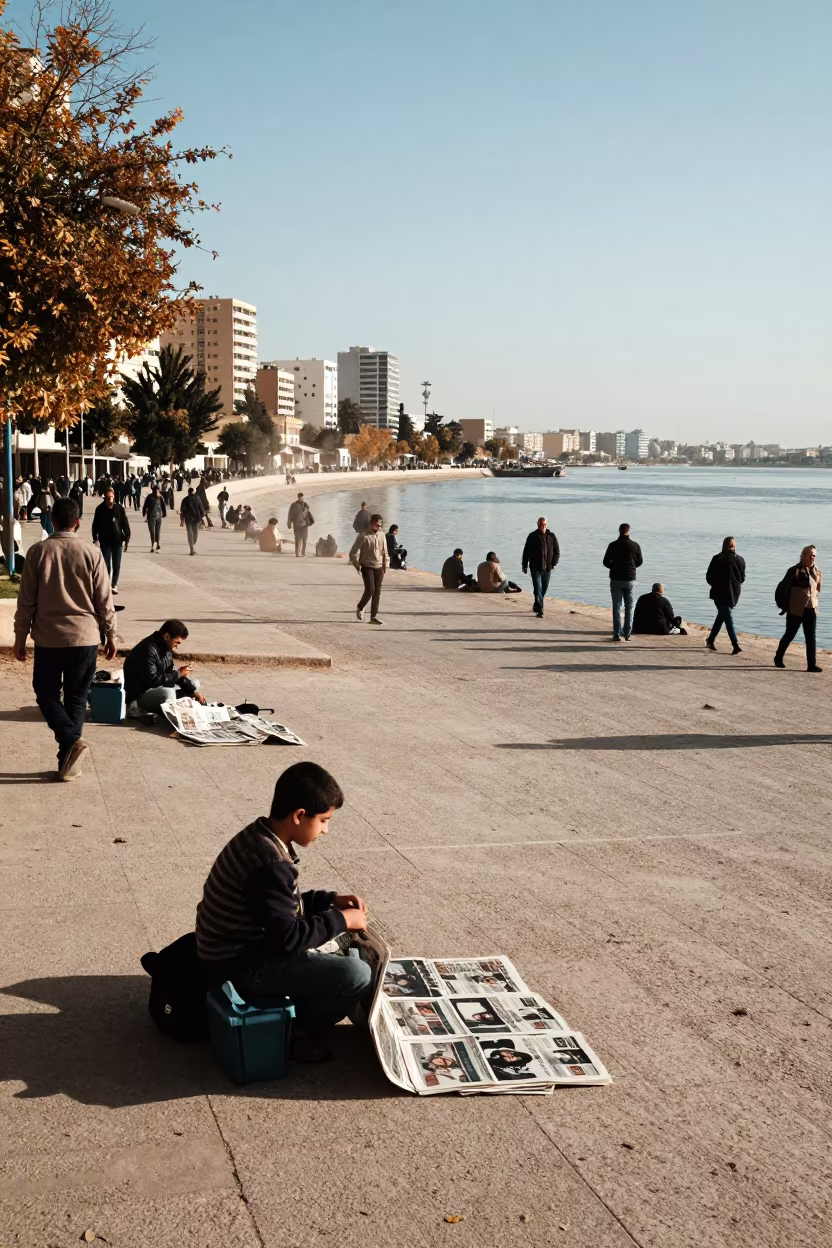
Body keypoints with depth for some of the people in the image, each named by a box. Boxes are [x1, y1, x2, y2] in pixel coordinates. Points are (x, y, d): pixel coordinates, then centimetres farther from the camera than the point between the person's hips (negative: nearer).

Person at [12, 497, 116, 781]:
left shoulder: (37, 551, -5)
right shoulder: (92, 554, -5)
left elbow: (26, 600, -2)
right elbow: (104, 600, -1)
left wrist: (20, 637, 7)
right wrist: (110, 635, 11)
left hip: (48, 638, -1)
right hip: (85, 637, 1)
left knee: (46, 694, 14)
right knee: (76, 699, 11)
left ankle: (71, 741, -9)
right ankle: (68, 762, 12)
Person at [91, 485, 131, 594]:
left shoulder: (119, 508, -6)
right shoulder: (100, 509, -4)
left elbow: (125, 524, -3)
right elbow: (95, 525, 0)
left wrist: (127, 539, -5)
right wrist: (95, 538, -4)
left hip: (117, 540, 0)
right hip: (105, 541, 0)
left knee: (116, 564, 6)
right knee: (106, 564, 2)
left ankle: (114, 584, 19)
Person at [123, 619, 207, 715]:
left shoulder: (165, 647, 4)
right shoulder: (148, 649, -25)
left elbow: (171, 672, 11)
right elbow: (152, 680, -28)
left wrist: (193, 691, -1)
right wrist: (178, 674, -18)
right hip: (139, 694, -10)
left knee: (194, 684, 9)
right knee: (168, 692, -39)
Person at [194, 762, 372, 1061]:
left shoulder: (260, 837, 4)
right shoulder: (270, 865, -28)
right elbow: (288, 937, -26)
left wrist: (330, 900, 5)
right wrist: (340, 920, -14)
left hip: (245, 947, 10)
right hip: (244, 965, -10)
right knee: (357, 975, -19)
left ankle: (304, 1018, 16)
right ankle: (299, 1029, 3)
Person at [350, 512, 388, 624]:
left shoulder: (381, 535, 6)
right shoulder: (363, 536, -9)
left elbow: (385, 552, 15)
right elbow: (354, 552, -7)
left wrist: (385, 566, 12)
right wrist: (357, 565, -4)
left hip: (379, 568, 5)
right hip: (367, 567, -5)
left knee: (377, 592, 2)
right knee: (370, 590, -14)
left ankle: (374, 616, 8)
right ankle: (360, 608, 13)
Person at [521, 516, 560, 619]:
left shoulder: (551, 536, 4)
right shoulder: (532, 536, -4)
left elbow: (557, 551, 10)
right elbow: (526, 552, 0)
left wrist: (554, 563, -2)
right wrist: (525, 565, -1)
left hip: (547, 568, 4)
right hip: (535, 567, -4)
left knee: (544, 589, 14)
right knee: (538, 588, -12)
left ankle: (536, 606, 34)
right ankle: (539, 611, -17)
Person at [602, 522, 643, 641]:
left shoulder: (613, 545, -7)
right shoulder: (635, 546, -4)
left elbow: (606, 562, 0)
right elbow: (639, 562, 8)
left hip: (616, 579, -1)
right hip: (630, 580, 1)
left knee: (617, 607, 5)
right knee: (629, 607, 10)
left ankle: (617, 634, 0)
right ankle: (627, 634, 7)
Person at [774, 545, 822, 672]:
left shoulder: (818, 572, 6)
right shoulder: (795, 571, -8)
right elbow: (784, 589, -6)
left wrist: (813, 600, 8)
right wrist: (786, 606, -3)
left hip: (811, 609, 4)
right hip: (796, 609, -4)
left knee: (811, 638, 0)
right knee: (789, 635, 8)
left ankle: (812, 664, 2)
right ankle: (778, 658, 27)